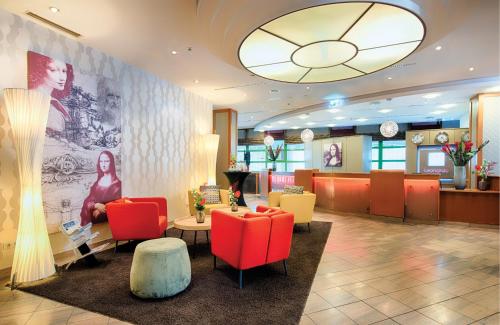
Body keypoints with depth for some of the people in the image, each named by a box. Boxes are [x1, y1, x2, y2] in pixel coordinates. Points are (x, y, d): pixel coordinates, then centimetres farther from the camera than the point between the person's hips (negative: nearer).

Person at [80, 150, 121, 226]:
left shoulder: (117, 183, -2)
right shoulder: (96, 183, 12)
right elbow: (88, 202, 6)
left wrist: (100, 210, -10)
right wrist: (96, 205, -13)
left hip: (110, 218, -3)